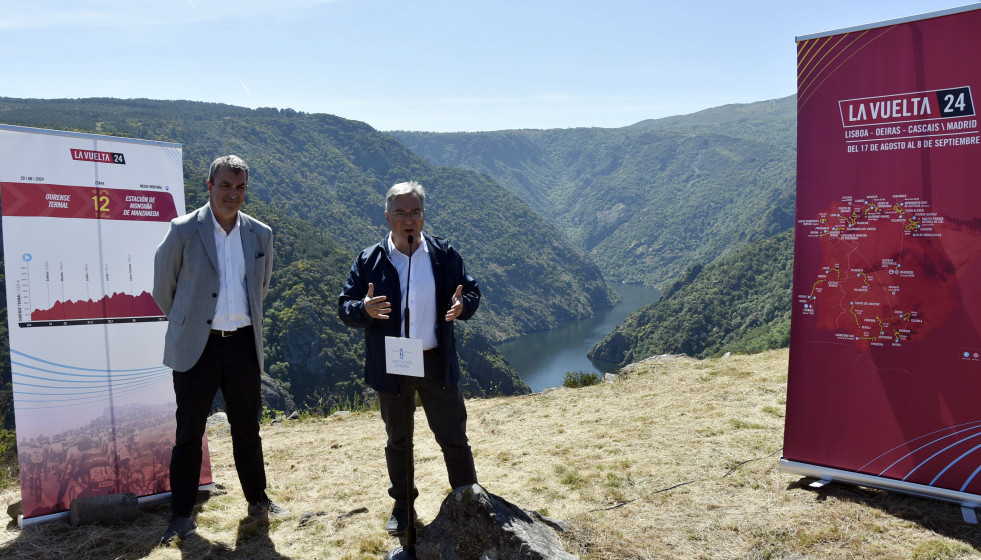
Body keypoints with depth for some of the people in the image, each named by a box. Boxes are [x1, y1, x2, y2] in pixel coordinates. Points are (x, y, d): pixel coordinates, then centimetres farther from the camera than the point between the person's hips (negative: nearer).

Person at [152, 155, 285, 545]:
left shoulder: (260, 234, 4)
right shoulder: (184, 230, -6)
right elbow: (163, 284, 6)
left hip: (243, 342, 3)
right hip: (197, 345, -3)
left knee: (247, 428, 14)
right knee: (189, 432, 6)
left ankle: (257, 499, 30)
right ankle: (181, 515, 20)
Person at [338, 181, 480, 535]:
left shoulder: (444, 254, -2)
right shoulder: (369, 261, -4)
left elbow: (471, 291, 4)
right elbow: (344, 307, -4)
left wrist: (462, 305, -20)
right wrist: (364, 309, -27)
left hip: (437, 363, 0)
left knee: (454, 438, 9)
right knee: (397, 441, 17)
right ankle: (402, 506, 36)